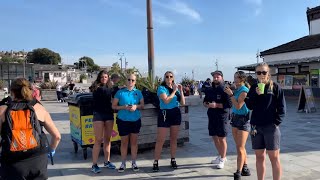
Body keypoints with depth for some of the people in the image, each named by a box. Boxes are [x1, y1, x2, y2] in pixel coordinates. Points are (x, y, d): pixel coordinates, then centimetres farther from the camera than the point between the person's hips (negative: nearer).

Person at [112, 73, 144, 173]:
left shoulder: (138, 92, 5)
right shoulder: (120, 92, -1)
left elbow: (142, 105, 9)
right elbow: (114, 106, 0)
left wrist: (136, 106, -11)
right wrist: (124, 107, -15)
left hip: (135, 120, 2)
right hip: (123, 120, -1)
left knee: (134, 142, 8)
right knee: (124, 142, 6)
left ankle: (134, 162, 20)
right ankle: (123, 163, 18)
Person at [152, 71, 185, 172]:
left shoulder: (176, 88, 11)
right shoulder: (161, 88, -4)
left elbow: (183, 103, 7)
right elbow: (166, 100, -19)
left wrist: (181, 91, -2)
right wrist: (174, 91, -10)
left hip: (176, 114, 5)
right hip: (165, 114, -5)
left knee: (174, 139, 11)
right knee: (160, 140, -5)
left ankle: (173, 160, 23)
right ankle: (156, 162, 0)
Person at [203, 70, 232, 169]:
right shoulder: (210, 90, 10)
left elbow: (229, 104, -17)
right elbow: (205, 101, 19)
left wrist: (216, 105, -22)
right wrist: (207, 104, -2)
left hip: (221, 117, -7)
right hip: (212, 116, 7)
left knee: (222, 138, 1)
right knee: (215, 137, 16)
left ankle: (222, 159, 15)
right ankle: (221, 156, 34)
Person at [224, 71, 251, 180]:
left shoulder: (244, 91, -16)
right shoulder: (236, 89, 8)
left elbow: (238, 106, -20)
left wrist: (231, 94, -17)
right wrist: (229, 92, 7)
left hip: (243, 119, -9)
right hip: (235, 118, 9)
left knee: (240, 148, -5)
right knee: (240, 147, 16)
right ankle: (245, 169, 30)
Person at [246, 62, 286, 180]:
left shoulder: (275, 87, -1)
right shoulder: (253, 88, 8)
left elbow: (281, 108, -2)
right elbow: (249, 106, 0)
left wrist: (276, 122, -10)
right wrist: (256, 94, -13)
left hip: (271, 126, -4)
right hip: (256, 126, 4)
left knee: (274, 157, 1)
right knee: (259, 157, 12)